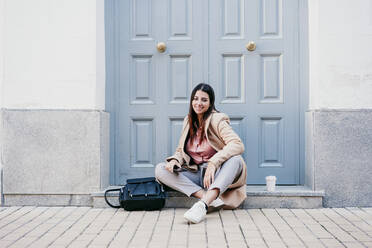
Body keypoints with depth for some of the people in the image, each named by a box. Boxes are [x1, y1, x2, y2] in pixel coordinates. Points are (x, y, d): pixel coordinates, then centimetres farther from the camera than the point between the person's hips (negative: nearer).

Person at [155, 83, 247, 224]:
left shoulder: (217, 120, -9)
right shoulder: (188, 121, 9)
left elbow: (238, 145, -23)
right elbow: (181, 150, 16)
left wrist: (213, 163, -35)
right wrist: (174, 160, -9)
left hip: (216, 175, -5)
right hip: (196, 175, 5)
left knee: (236, 160, -35)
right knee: (160, 169, -15)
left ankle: (203, 205, -49)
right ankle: (210, 199, -29)